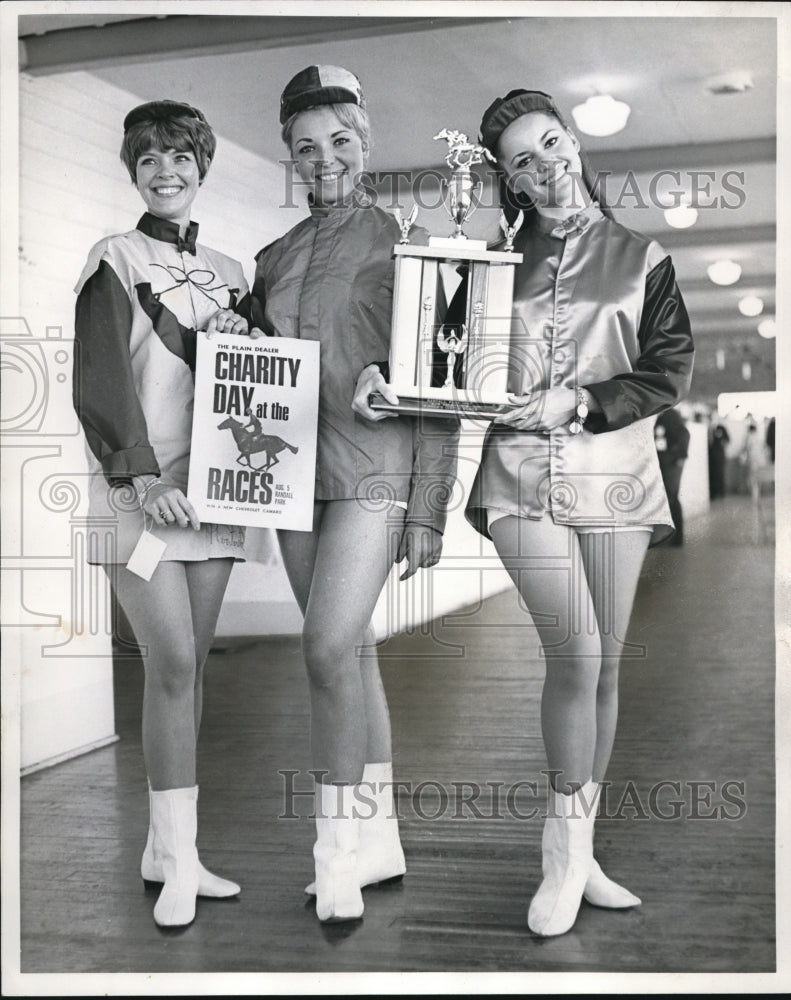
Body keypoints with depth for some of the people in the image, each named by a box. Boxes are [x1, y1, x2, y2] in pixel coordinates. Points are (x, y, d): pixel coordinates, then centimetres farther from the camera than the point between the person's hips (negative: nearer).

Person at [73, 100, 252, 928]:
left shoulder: (230, 273, 17)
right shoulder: (114, 262, 1)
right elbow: (98, 382, -8)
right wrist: (141, 476, -18)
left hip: (212, 485, 5)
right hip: (138, 488, -5)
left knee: (189, 666, 5)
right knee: (172, 664, -10)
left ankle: (167, 850, 15)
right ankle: (177, 859, 0)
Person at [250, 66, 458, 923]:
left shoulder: (403, 244, -1)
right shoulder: (274, 258, 15)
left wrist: (428, 511, -9)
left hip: (374, 472, -6)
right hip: (296, 474, 6)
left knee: (330, 648, -17)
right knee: (350, 654, 10)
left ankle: (337, 855, -4)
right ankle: (379, 842, 22)